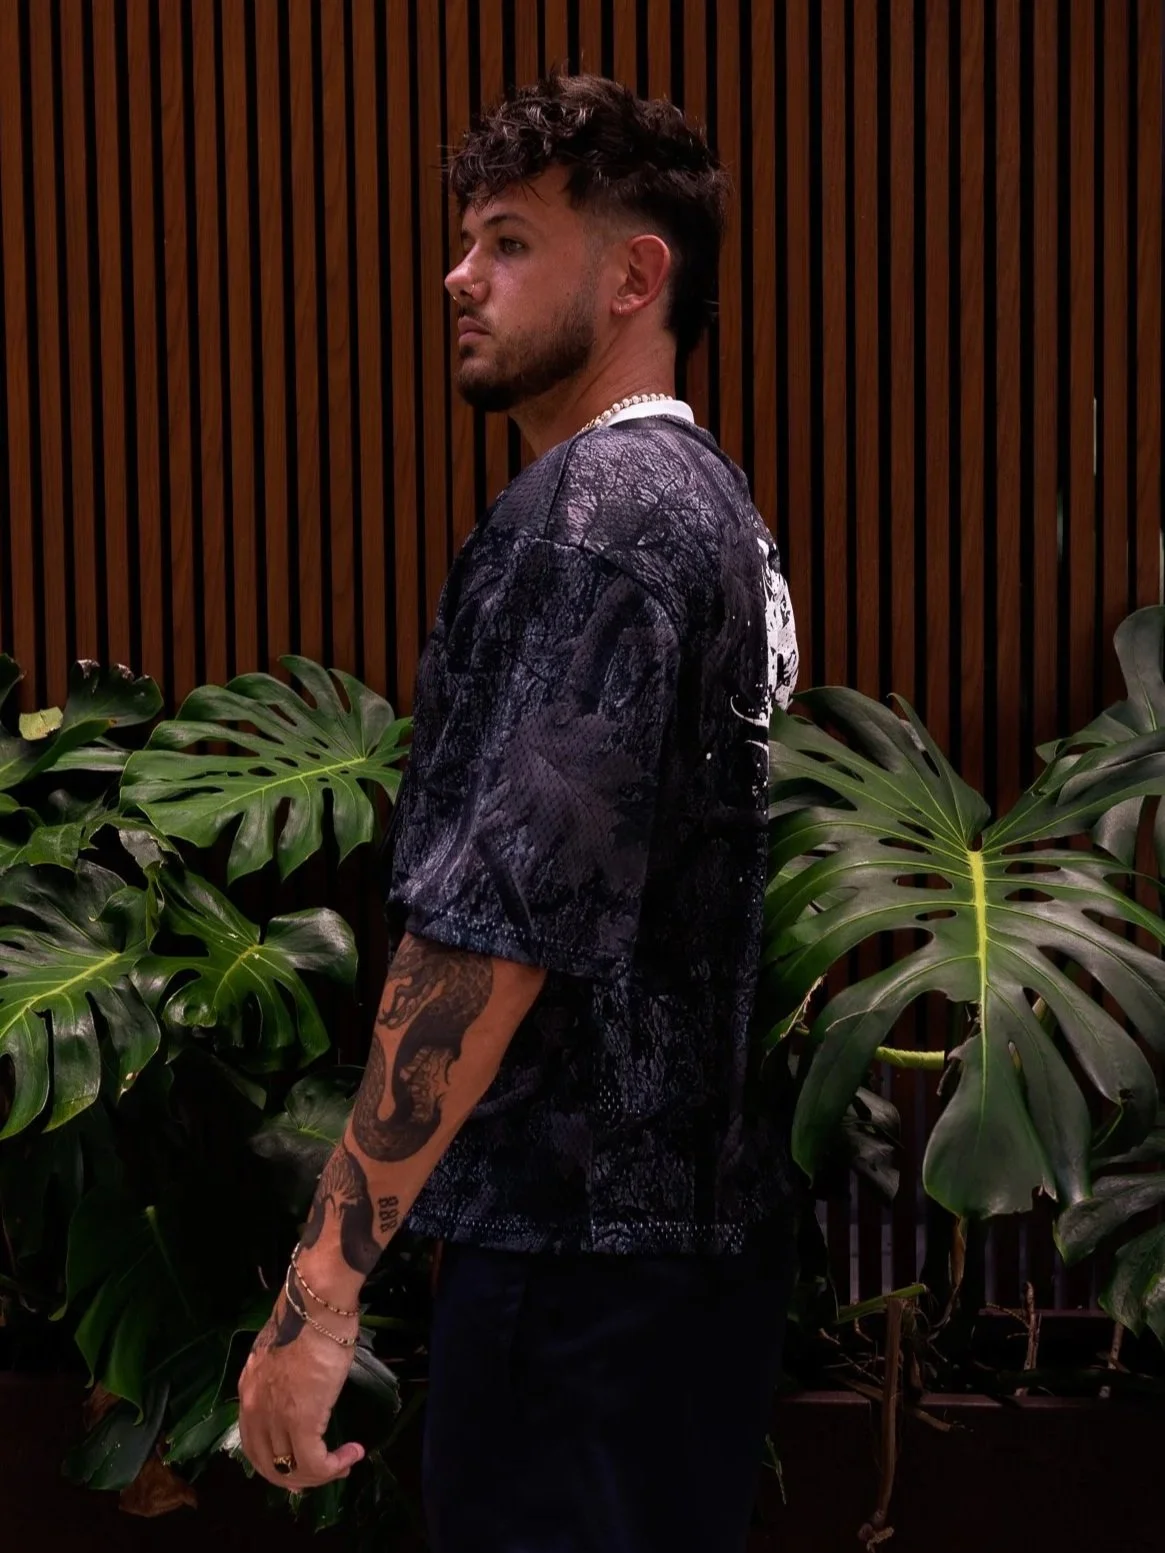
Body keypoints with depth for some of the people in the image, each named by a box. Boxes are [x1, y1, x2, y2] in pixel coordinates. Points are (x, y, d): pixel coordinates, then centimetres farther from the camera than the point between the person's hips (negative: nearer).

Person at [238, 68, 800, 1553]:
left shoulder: (581, 515, -17)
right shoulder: (715, 501, 13)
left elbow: (494, 926, -25)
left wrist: (320, 1286, -24)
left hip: (581, 1260, -10)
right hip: (712, 1211, 10)